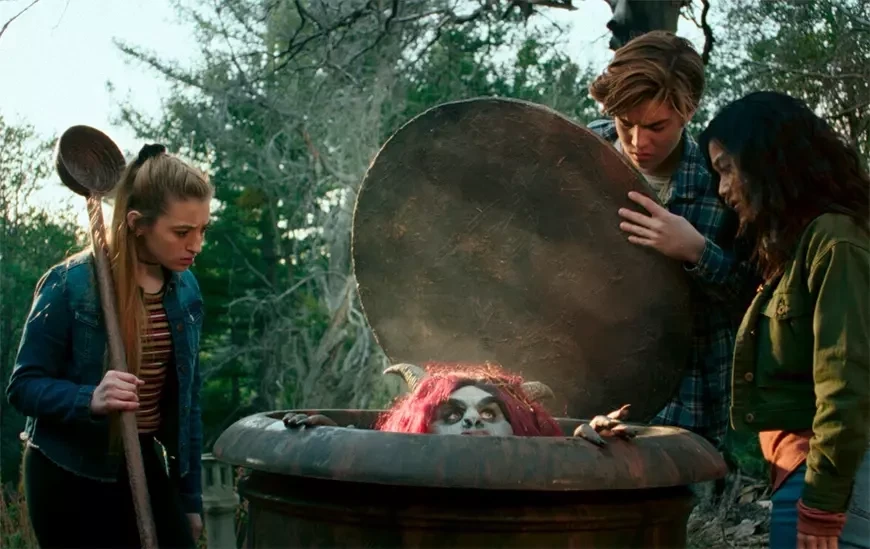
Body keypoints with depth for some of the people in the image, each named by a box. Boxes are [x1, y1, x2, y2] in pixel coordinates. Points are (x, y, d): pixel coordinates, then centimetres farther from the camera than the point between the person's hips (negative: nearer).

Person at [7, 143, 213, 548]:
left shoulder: (186, 290, 2)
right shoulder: (69, 285, -15)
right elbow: (23, 386, -12)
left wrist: (190, 496, 13)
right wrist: (90, 400, -32)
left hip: (144, 468, 5)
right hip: (71, 478, -5)